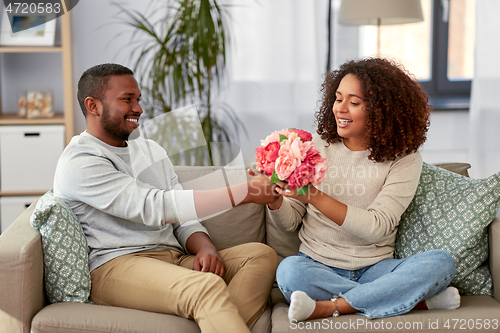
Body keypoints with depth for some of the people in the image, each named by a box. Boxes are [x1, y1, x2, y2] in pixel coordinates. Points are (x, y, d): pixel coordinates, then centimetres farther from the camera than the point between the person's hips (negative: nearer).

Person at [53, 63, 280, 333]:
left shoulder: (151, 151, 21)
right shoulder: (79, 163, -6)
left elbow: (184, 218, 18)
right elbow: (154, 207, -19)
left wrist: (205, 248, -8)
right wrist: (247, 192, -19)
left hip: (174, 257, 8)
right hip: (114, 267, -8)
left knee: (261, 255, -13)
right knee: (208, 287, -34)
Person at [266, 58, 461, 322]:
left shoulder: (404, 159, -3)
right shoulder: (316, 148, 3)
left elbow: (377, 227, -15)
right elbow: (288, 221, 4)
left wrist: (313, 195, -24)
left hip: (375, 268, 0)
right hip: (318, 265, 1)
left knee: (442, 262, -24)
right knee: (289, 270, -34)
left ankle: (328, 307, -25)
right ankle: (418, 299, -20)